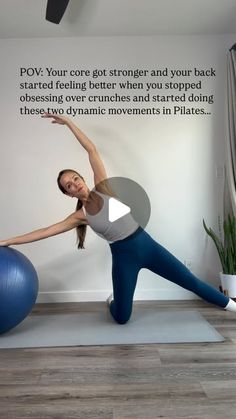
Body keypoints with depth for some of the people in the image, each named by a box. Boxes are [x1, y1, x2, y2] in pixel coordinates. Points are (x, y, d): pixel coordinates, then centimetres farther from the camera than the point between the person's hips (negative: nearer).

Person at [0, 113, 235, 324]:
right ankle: (113, 300, 42)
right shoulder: (80, 216, -3)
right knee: (121, 318, 8)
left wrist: (68, 122, -7)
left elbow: (92, 150, -6)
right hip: (123, 257, 1)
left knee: (191, 282, 7)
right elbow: (45, 232, -3)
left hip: (146, 245, 0)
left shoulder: (102, 188, -4)